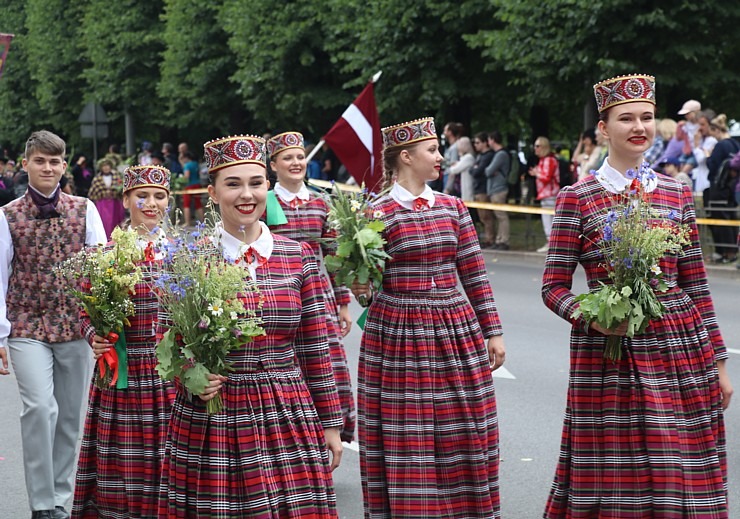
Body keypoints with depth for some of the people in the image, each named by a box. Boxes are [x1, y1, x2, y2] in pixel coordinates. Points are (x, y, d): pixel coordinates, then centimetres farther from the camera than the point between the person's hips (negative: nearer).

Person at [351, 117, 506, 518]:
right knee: (407, 442, 0)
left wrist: (492, 331, 8)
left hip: (457, 330, 4)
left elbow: (473, 274, 10)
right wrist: (362, 288, -23)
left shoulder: (452, 207, 8)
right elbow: (366, 281, -1)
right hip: (399, 336, -4)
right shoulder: (379, 214, -5)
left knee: (463, 436, 7)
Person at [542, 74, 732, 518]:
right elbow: (554, 285, 1)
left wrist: (718, 363, 9)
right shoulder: (577, 199, 0)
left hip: (681, 351, 3)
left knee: (681, 481, 3)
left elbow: (696, 284, 11)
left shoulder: (677, 194, 9)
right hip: (607, 354, -2)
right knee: (613, 481, -1)